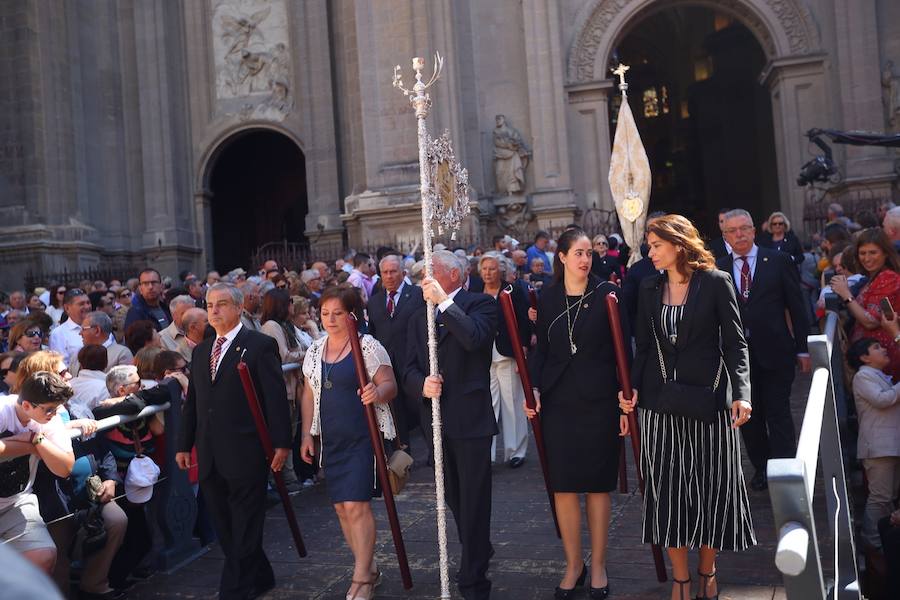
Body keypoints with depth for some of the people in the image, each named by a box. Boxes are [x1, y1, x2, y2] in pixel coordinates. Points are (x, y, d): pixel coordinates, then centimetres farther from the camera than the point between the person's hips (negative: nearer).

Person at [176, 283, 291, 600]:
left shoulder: (261, 345, -4)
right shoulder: (201, 350, 16)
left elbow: (276, 397, -9)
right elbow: (192, 401, 19)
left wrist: (281, 443, -13)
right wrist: (185, 444, 16)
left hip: (245, 452, -7)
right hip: (210, 456, 7)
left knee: (244, 527, 1)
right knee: (224, 526, 13)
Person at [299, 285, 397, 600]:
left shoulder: (368, 345, -8)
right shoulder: (315, 350, 9)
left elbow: (390, 385, -11)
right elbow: (309, 394, 15)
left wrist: (377, 392, -33)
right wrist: (307, 434, 11)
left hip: (363, 437, -6)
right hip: (330, 440, 6)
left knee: (356, 504, -10)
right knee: (341, 506, 9)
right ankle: (369, 567, 26)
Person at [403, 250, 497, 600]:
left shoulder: (480, 304, -3)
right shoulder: (418, 318, 13)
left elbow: (475, 338, -24)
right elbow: (409, 371, 7)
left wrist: (444, 302, -22)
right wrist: (422, 384, -14)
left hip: (470, 420, -6)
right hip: (437, 422, 6)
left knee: (473, 502, -1)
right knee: (455, 499, 18)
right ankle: (479, 553, 41)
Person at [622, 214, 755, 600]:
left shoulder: (716, 282, -3)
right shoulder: (650, 289, 8)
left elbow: (735, 343, -5)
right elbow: (643, 347, 10)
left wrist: (742, 393, -17)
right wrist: (632, 388, -5)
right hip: (660, 402, 3)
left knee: (711, 488, 7)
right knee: (667, 491, 5)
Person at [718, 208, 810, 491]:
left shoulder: (778, 261, 1)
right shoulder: (717, 269, 3)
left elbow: (797, 307, 3)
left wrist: (802, 349, 1)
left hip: (774, 351, -2)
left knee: (778, 413, -1)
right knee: (748, 415, 11)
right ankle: (761, 467, 26)